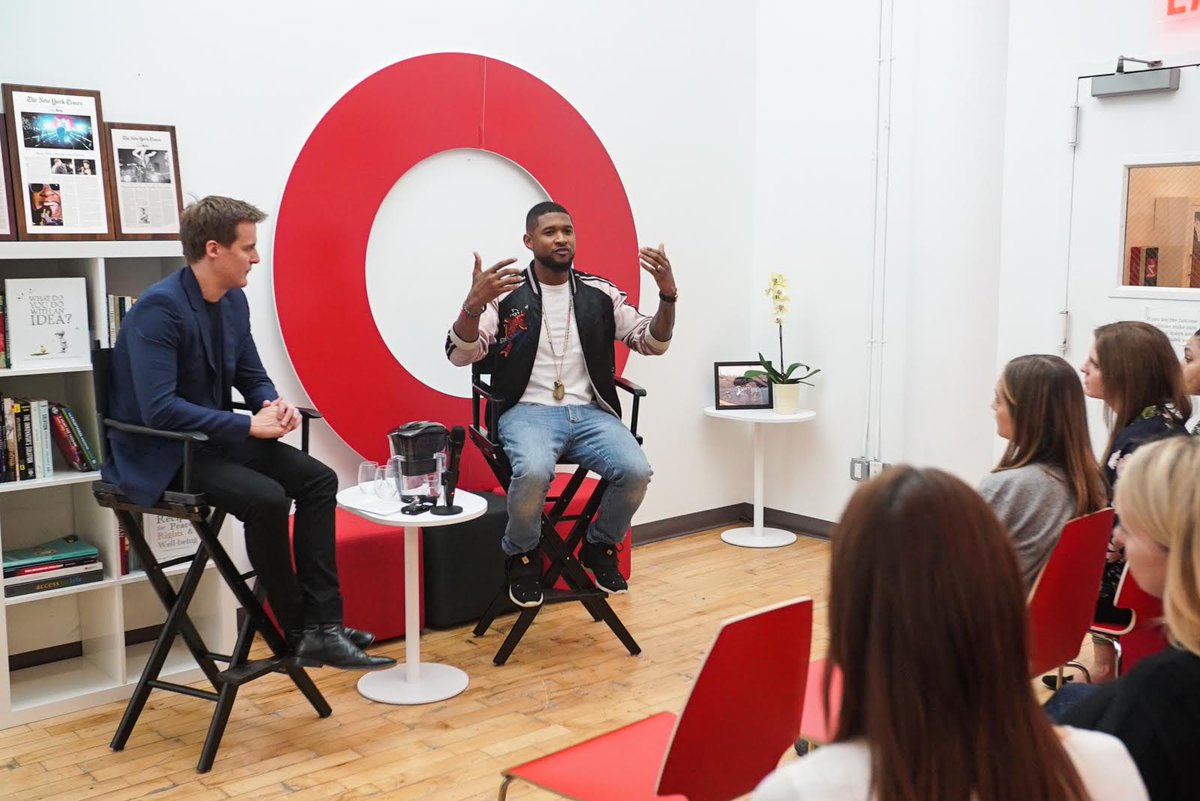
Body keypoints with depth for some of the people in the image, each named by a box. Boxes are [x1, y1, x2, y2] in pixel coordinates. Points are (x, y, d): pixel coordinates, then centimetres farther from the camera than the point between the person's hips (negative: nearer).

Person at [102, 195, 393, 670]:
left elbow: (252, 377, 14)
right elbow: (159, 410, -29)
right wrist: (249, 425, -28)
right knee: (267, 499, -29)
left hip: (211, 438, 8)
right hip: (160, 454, -8)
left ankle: (322, 626, -10)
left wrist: (274, 404, -9)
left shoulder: (234, 300, 5)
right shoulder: (159, 308, -21)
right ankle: (299, 634, -9)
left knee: (318, 480, -8)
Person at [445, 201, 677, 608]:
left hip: (590, 412, 3)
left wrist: (667, 294, -8)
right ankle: (522, 555, -3)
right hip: (528, 412, -3)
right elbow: (460, 354, -5)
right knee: (534, 472, -36)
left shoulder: (600, 293, 12)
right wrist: (474, 303, -25)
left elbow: (652, 343, 10)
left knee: (635, 470, -26)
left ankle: (600, 548, 6)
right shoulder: (505, 293, 3)